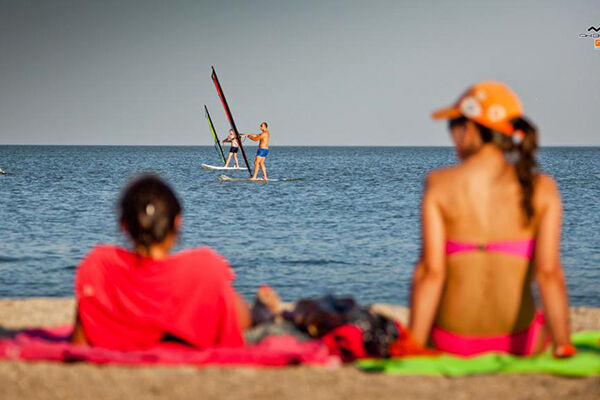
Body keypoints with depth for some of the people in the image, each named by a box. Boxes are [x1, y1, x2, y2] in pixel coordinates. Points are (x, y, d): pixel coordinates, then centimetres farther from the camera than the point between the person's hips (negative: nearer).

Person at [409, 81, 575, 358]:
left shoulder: (439, 184, -8)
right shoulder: (542, 188, -7)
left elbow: (431, 272, -13)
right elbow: (549, 272, -14)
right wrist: (563, 346, -9)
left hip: (452, 339, 0)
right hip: (520, 341, 0)